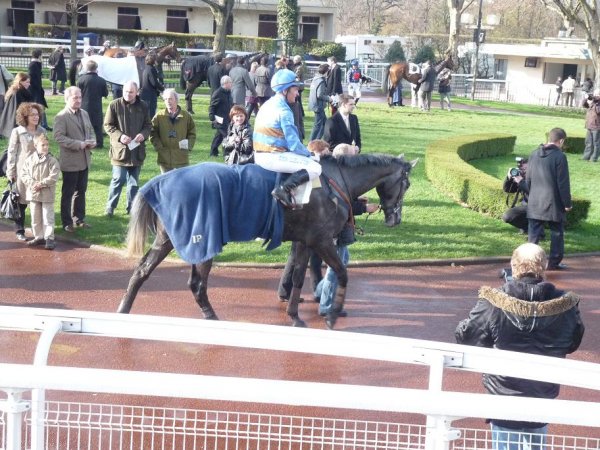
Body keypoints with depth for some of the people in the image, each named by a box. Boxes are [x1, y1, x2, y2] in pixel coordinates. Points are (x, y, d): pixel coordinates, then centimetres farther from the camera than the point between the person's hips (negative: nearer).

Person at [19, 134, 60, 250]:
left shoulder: (52, 160, -9)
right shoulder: (30, 159, 1)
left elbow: (53, 177, -15)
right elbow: (23, 173, 2)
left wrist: (41, 184, -19)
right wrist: (32, 183, -13)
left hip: (47, 194, -4)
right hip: (33, 193, 4)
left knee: (48, 217, -1)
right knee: (35, 217, 13)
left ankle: (49, 238, 4)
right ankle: (39, 237, 24)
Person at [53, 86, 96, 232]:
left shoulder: (84, 113, 10)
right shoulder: (61, 117, -14)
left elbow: (91, 130, 19)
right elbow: (59, 137, -21)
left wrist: (92, 142, -3)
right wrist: (79, 144, -24)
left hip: (85, 160, 7)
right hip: (70, 162, -7)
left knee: (81, 191, 15)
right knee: (68, 193, 3)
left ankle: (79, 219, 27)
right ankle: (67, 222, 11)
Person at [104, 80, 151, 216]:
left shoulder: (143, 106, 4)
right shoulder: (114, 105, -5)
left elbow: (148, 125, 11)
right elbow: (108, 125, -2)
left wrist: (143, 134, -11)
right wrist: (119, 136, -17)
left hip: (137, 150, 4)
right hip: (120, 149, -3)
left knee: (134, 181, 11)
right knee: (118, 179, -6)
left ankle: (131, 207, 22)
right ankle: (110, 207, 8)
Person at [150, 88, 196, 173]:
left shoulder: (186, 116, 2)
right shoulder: (159, 116, 1)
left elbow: (192, 133, 9)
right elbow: (153, 134, 6)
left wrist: (189, 145, -5)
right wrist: (158, 146, -5)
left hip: (181, 158, 0)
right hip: (164, 158, 0)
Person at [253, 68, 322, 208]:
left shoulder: (267, 105, 13)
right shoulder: (284, 111, -15)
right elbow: (294, 144, -16)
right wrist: (309, 154, 3)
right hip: (273, 157, -10)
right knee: (315, 168, -12)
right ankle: (283, 189, -22)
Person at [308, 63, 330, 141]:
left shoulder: (315, 79, 9)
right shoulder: (321, 81, -18)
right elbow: (320, 95, -24)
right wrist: (329, 98, -11)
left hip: (314, 104, 9)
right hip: (319, 105, -9)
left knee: (325, 121, 19)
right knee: (318, 124, -2)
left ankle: (317, 140, 21)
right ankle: (312, 142, 0)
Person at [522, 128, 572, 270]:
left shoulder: (534, 155, 5)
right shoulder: (560, 157, -13)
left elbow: (528, 180, 12)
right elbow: (563, 184, -13)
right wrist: (567, 203, -4)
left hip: (535, 204, 5)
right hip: (554, 204, -5)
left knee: (534, 234, 7)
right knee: (557, 233, 10)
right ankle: (554, 262, 14)